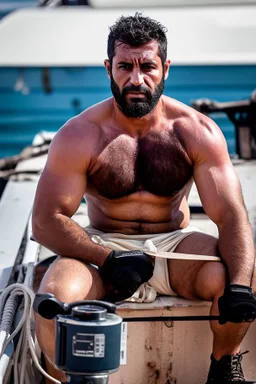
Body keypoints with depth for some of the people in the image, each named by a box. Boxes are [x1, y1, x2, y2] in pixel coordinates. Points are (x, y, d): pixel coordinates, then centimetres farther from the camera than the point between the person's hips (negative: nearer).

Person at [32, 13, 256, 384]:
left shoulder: (196, 131, -7)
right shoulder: (79, 135, -10)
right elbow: (46, 221, -14)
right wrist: (108, 259, -31)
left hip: (173, 244, 1)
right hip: (105, 246, -1)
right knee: (55, 294, -33)